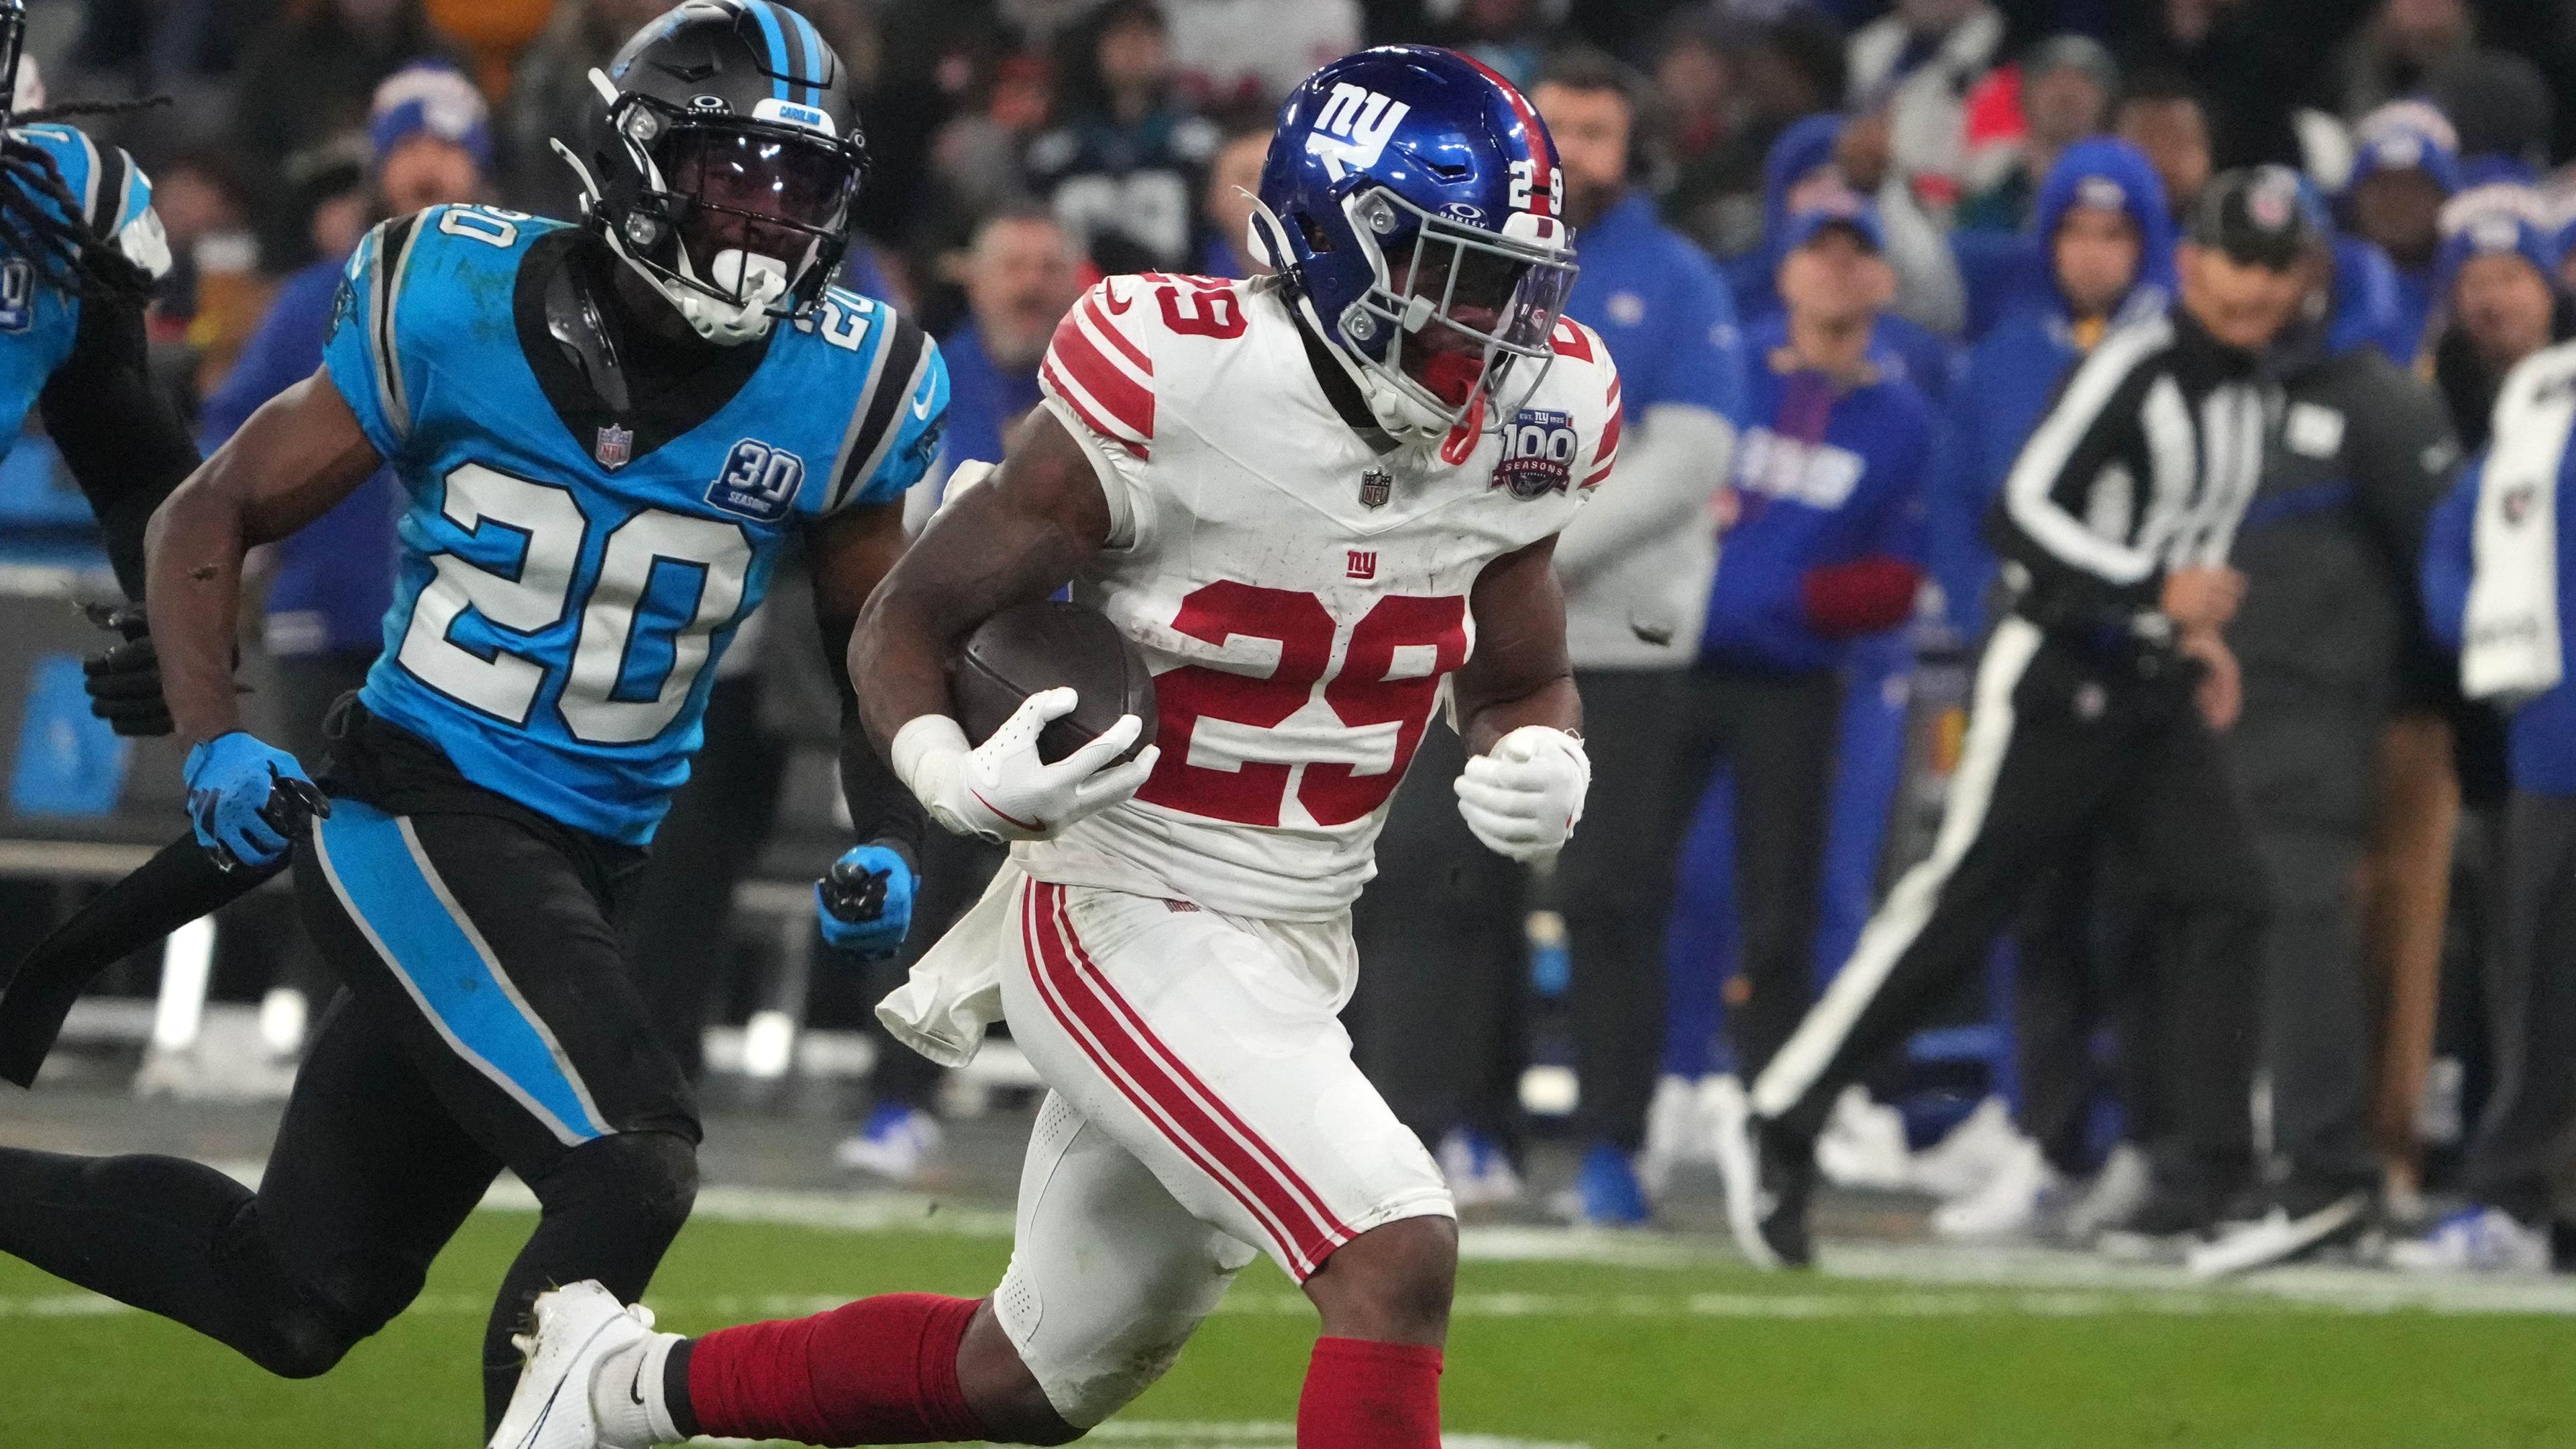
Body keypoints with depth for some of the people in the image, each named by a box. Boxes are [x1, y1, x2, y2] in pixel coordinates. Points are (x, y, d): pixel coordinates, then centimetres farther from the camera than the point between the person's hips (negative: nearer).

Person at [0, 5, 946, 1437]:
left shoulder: (834, 394, -3)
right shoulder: (458, 309, -10)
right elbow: (212, 517, 1)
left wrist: (891, 843, -3)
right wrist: (213, 745, -13)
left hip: (587, 869, 5)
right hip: (415, 818, -5)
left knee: (299, 1300, 11)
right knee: (632, 1171, -25)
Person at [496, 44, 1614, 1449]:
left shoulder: (1517, 426, -3)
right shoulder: (1172, 396, -20)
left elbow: (1524, 684, 13)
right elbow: (905, 621, -10)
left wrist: (1541, 765, -12)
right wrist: (963, 780, -31)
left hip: (1292, 950, 8)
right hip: (1125, 925, -8)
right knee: (1395, 1257, -25)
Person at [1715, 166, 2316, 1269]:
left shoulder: (2256, 390, 11)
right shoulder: (2134, 369, -15)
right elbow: (2023, 513, -22)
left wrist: (2202, 636, 14)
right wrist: (2155, 591, -28)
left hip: (2157, 692, 8)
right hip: (2059, 680, -8)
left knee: (2225, 898, -7)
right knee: (1956, 909, -7)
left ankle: (2209, 1167, -4)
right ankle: (1776, 1128, 0)